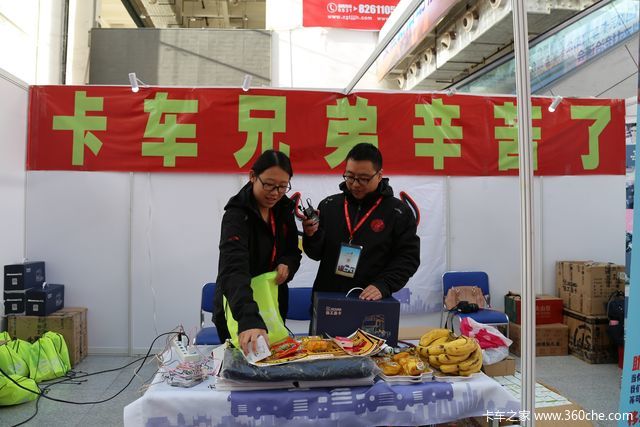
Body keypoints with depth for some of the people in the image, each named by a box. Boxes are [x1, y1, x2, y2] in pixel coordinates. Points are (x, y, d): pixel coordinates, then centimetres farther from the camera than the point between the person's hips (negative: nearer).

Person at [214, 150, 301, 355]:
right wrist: (249, 321, -56)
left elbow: (293, 250, 8)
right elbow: (234, 270, -41)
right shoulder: (237, 214, -25)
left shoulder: (283, 207, -4)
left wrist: (287, 265, -17)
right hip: (237, 312, -6)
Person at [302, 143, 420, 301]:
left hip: (371, 302, -2)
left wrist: (383, 286, -20)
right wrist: (312, 235, -16)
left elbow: (408, 258, -7)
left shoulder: (399, 212, -5)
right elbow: (316, 253, 5)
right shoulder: (329, 205, 2)